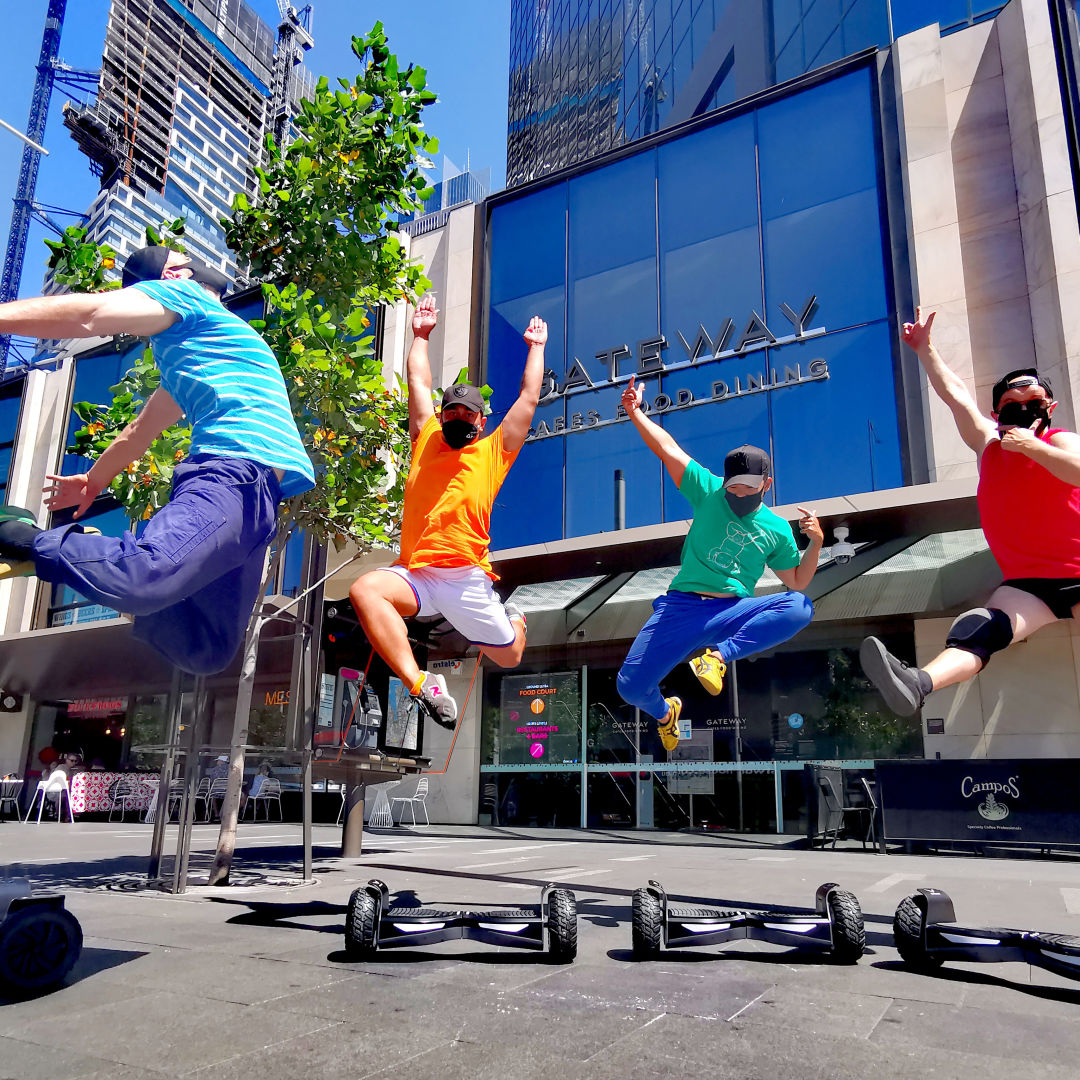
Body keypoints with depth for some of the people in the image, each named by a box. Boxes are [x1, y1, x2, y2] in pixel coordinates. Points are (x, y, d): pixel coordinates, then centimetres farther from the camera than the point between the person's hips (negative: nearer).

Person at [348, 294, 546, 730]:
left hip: (466, 577, -1)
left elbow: (529, 398, 14)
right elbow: (418, 383, 25)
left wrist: (536, 347, 24)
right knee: (364, 589, -30)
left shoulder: (493, 452, 11)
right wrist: (421, 336, 32)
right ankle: (421, 685, -28)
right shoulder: (426, 441, 17)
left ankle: (513, 617, 44)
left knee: (509, 657, 6)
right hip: (413, 573, 1)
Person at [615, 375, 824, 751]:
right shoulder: (709, 493, 8)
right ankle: (664, 710, 25)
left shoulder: (777, 528, 13)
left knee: (800, 607, -28)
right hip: (681, 607, 0)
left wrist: (816, 542, 3)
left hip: (734, 612, 1)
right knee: (630, 686, -12)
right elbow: (666, 447, 6)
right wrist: (634, 411, 0)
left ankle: (721, 654, -25)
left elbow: (797, 582, 18)